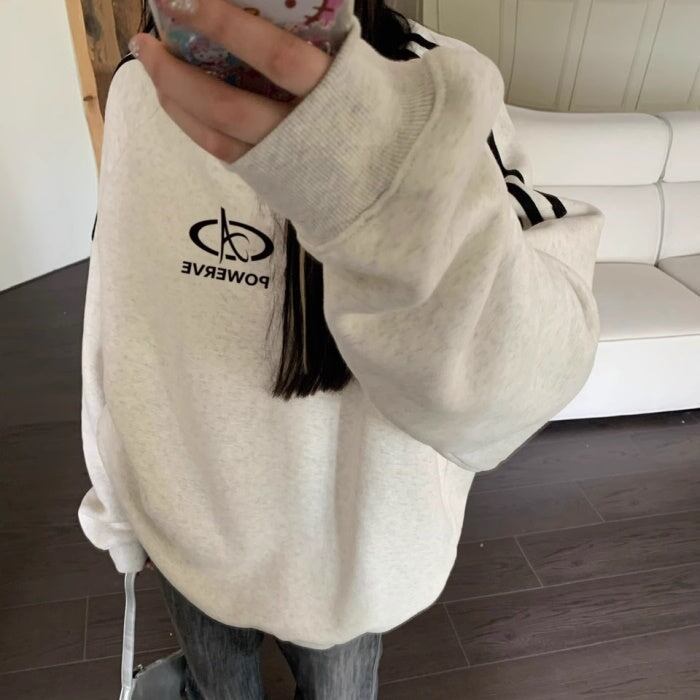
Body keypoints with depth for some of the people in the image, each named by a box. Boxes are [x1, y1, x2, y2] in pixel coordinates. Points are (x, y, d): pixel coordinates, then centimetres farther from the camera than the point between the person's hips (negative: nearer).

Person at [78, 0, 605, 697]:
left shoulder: (439, 90, -20)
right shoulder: (141, 93, -10)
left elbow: (521, 381, -33)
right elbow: (116, 318, -1)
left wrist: (407, 194, -53)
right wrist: (114, 493, 10)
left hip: (347, 535, -1)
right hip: (187, 527, 3)